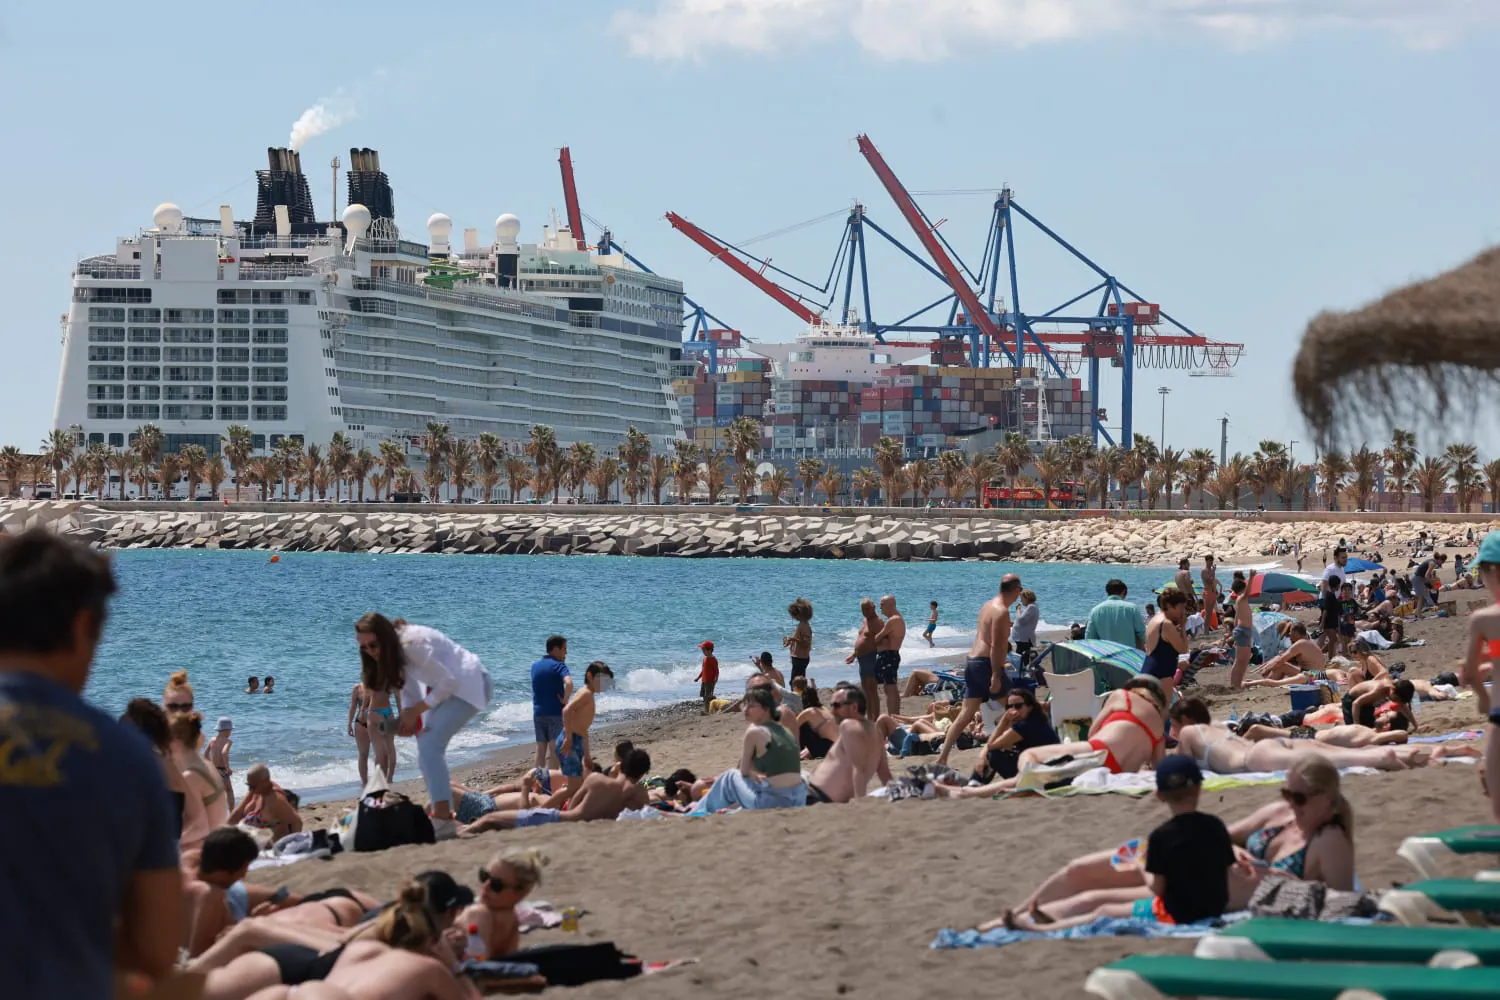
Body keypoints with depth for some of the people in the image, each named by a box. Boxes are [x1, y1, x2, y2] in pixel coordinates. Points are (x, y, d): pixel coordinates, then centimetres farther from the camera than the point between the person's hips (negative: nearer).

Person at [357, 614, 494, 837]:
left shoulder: (412, 645, -28)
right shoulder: (393, 651, 0)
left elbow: (448, 682, -25)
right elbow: (409, 691, 7)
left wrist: (415, 711, -19)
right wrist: (407, 716, -12)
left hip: (467, 684, -10)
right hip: (447, 686, 10)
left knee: (430, 745, -21)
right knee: (427, 747, 9)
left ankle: (443, 819, -28)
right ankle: (442, 813, 12)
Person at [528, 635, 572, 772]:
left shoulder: (535, 666, 11)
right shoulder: (559, 666, -11)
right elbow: (568, 683, -29)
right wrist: (565, 700, -14)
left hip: (538, 713, 6)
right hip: (555, 713, -6)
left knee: (540, 749, 10)